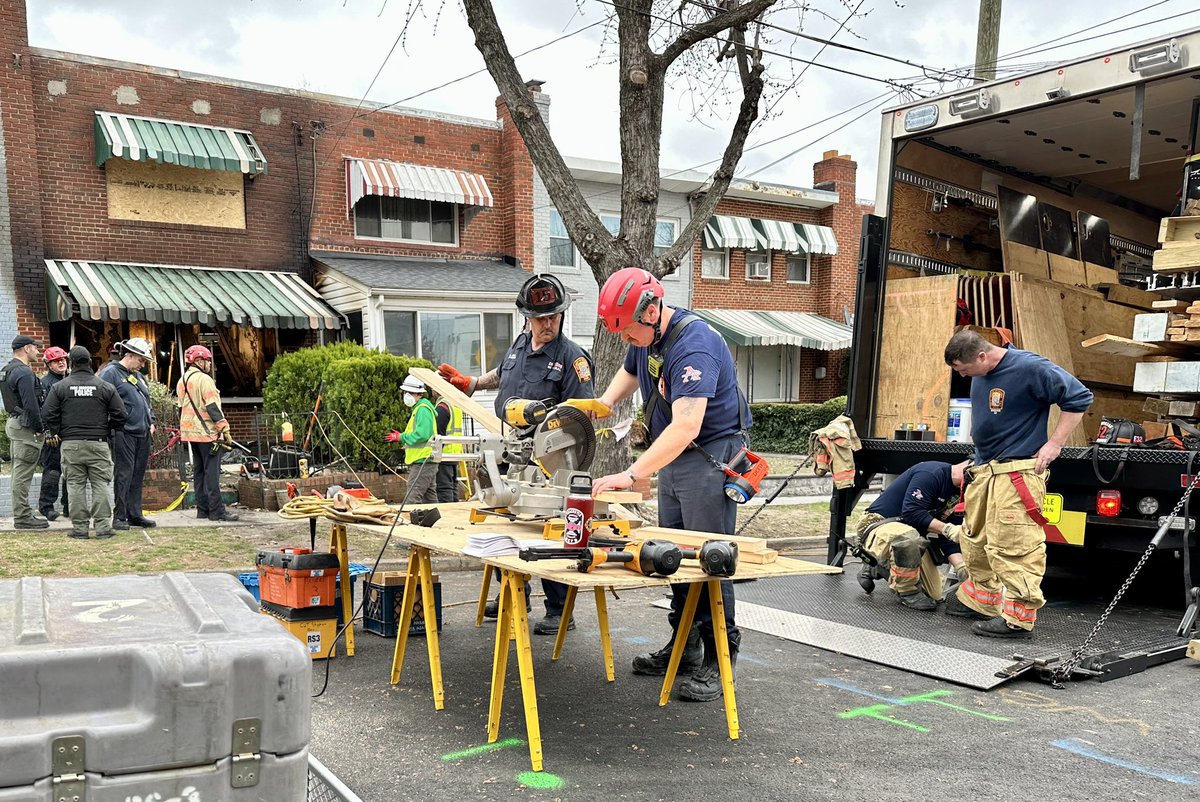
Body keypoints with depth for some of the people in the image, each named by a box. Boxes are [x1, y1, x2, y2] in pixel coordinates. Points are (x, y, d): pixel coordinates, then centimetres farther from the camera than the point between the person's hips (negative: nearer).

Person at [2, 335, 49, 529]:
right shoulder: (24, 373, -17)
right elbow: (30, 405, -22)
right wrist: (39, 429, -16)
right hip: (26, 426, -10)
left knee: (19, 472, 14)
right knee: (23, 474, -7)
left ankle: (22, 513, 21)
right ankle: (22, 517, -4)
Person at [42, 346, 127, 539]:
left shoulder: (59, 387, 2)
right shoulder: (105, 387, 1)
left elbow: (50, 415, 0)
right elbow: (119, 415, 1)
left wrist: (57, 433, 15)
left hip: (71, 444, 1)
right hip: (98, 443, 0)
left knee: (76, 485, 6)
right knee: (101, 484, 3)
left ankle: (80, 527, 7)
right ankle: (103, 527, 0)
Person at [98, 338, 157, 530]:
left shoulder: (138, 376, 21)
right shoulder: (110, 373, -6)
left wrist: (151, 422, 17)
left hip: (143, 434, 8)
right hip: (123, 434, -8)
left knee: (138, 476, 11)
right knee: (124, 475, -7)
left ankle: (135, 514, 17)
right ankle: (119, 516, -1)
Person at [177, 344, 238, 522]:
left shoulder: (182, 381, 15)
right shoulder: (204, 379, -13)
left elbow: (181, 408, 21)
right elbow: (213, 407, -19)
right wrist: (225, 429, -17)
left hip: (190, 432, 9)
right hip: (207, 433, -9)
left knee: (199, 471, 12)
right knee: (212, 472, -8)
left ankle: (202, 509, 15)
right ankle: (217, 511, -9)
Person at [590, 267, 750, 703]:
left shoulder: (694, 347, -28)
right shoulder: (646, 336, 1)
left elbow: (686, 426, -38)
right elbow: (629, 371, 23)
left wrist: (630, 475, -43)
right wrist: (605, 402, 3)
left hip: (710, 456, -9)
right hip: (671, 455, 9)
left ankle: (717, 662, 3)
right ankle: (683, 646, 27)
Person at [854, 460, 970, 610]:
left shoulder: (958, 495, 3)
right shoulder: (931, 473, -23)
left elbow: (949, 538, 2)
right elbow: (911, 513, -30)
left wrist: (961, 567, -12)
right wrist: (947, 529, -32)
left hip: (911, 534, 9)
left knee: (934, 595, 4)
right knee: (908, 537, -43)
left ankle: (877, 569, 21)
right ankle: (908, 592, -17)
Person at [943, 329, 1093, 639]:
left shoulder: (1030, 368, -15)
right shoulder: (980, 375, 10)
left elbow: (1079, 397, -11)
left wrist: (1054, 444, -12)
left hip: (1018, 471, -9)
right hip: (984, 470, 9)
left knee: (1014, 545, -10)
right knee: (976, 540, 16)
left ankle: (1019, 617, -4)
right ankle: (978, 599, 32)